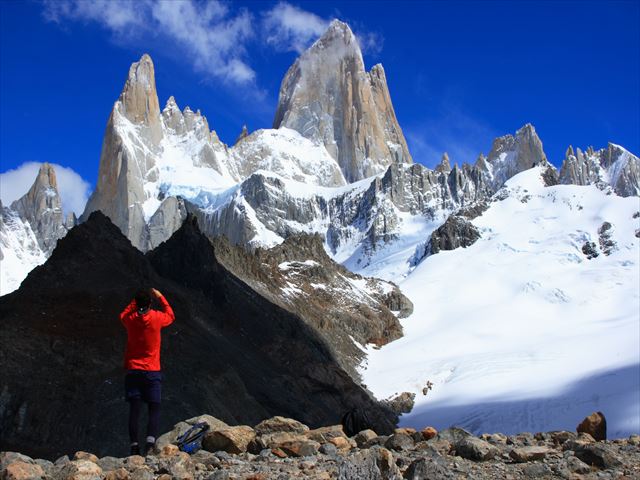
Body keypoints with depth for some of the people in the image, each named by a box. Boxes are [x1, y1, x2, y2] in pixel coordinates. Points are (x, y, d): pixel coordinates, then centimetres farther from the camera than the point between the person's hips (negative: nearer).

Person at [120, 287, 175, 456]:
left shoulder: (130, 319, -1)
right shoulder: (156, 318, -7)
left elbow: (123, 314, 26)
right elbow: (171, 316, 16)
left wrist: (137, 299, 23)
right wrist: (160, 297, 20)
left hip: (133, 371, 2)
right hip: (152, 371, -2)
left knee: (134, 410, 3)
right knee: (154, 410, 0)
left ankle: (134, 446, -3)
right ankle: (150, 442, -18)